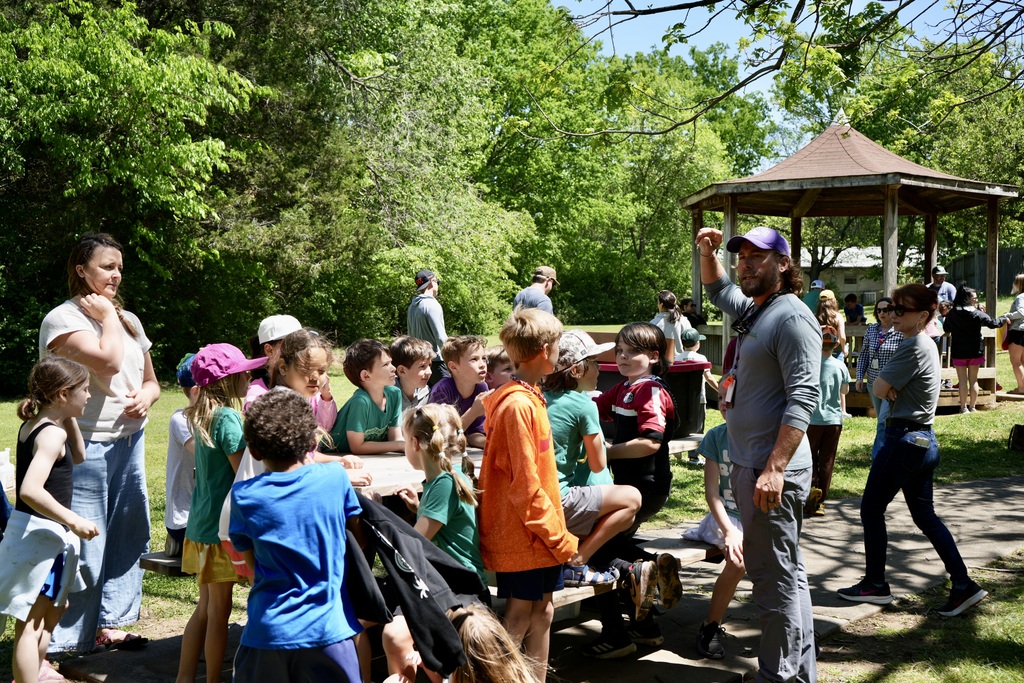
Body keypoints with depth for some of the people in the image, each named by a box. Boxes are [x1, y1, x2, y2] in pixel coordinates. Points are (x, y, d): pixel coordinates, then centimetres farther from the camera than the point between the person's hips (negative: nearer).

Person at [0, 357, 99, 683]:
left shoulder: (31, 425, 8)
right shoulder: (52, 434, -21)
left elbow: (79, 457, 21)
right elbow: (31, 489, -33)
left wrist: (71, 420, 8)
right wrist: (74, 520, -27)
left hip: (26, 527, 11)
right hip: (42, 532, -11)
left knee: (55, 605, 29)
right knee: (31, 621, -6)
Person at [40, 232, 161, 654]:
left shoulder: (129, 320, 13)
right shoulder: (63, 318, -9)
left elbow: (150, 380, 20)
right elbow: (107, 362, -25)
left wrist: (146, 397, -3)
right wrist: (108, 317, -10)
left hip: (130, 441, 7)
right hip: (85, 445, -7)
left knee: (128, 536, 12)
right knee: (83, 546, -4)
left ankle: (110, 624, 26)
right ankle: (63, 642, 7)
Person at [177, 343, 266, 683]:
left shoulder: (202, 416, 9)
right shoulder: (227, 417, -18)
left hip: (202, 526, 9)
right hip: (222, 527, -9)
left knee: (205, 607, 18)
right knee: (219, 610, 3)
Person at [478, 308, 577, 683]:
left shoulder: (528, 397, 11)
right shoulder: (518, 405, -21)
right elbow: (524, 484, -22)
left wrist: (557, 532, 14)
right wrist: (559, 536, -16)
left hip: (539, 537, 9)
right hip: (524, 536, -9)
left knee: (542, 612, 15)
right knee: (518, 620, 0)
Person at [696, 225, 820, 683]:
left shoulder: (791, 318, -14)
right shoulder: (752, 310, 15)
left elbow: (803, 398, -22)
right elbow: (717, 289, 38)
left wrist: (775, 468, -27)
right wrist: (707, 253, 19)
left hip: (773, 471, -10)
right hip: (748, 464, 10)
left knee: (774, 576, -4)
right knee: (786, 572, 16)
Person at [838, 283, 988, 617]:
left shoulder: (913, 347, -17)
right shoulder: (927, 345, 15)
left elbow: (878, 389, -18)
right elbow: (886, 388, 13)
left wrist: (886, 386, 2)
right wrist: (891, 388, -8)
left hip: (905, 439, -10)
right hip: (924, 441, 10)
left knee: (871, 509, 2)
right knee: (925, 515, 14)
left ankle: (875, 584, 12)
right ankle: (964, 585, 11)